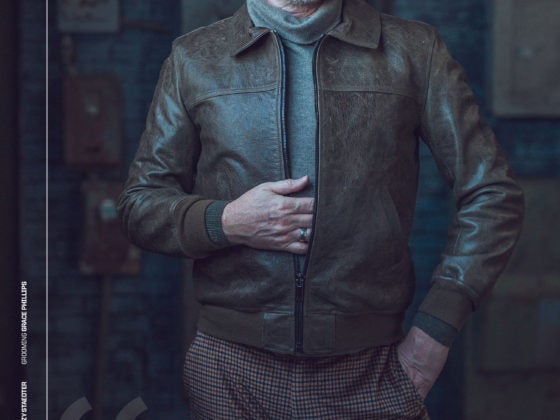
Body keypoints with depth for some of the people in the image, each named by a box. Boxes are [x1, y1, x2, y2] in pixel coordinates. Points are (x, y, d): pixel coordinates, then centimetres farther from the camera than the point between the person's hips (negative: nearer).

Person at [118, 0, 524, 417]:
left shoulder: (415, 50, 3)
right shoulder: (195, 59, 5)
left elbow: (495, 195, 3)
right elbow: (138, 204, 8)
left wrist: (436, 329, -4)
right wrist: (223, 222, -13)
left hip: (369, 368, 0)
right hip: (232, 365, 1)